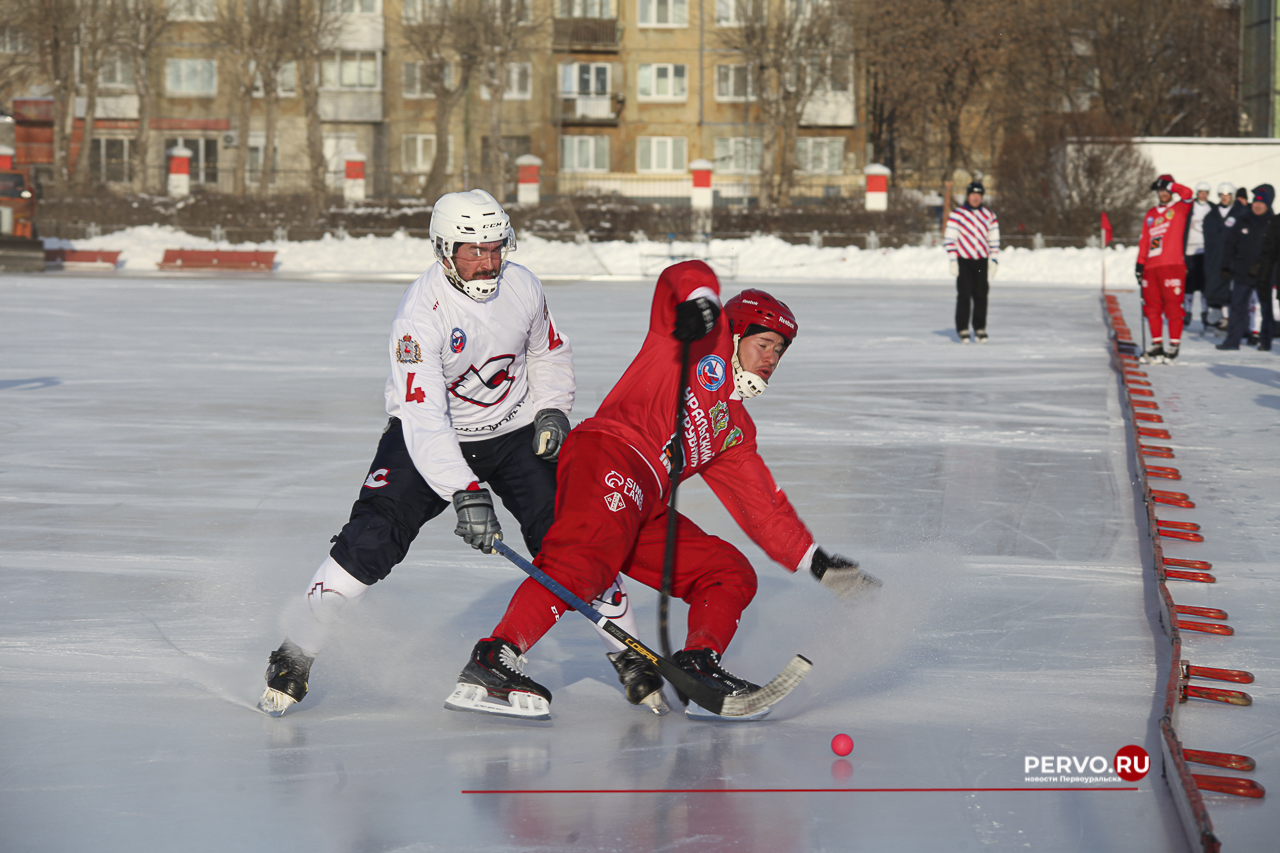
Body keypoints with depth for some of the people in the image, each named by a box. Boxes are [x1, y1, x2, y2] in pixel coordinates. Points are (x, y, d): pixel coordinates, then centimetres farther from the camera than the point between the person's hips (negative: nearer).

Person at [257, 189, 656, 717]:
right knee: (372, 539, -18)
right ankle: (295, 655, -5)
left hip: (514, 432, 4)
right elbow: (422, 416, -34)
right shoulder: (420, 313, -27)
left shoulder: (522, 287, -10)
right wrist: (464, 492, -43)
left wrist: (551, 409, -6)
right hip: (428, 436, -3)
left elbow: (548, 353, 12)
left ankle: (628, 650, 8)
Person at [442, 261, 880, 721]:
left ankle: (697, 665, -12)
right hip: (607, 450, -9)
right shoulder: (708, 336, 18)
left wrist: (818, 562, 24)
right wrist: (699, 299, -22)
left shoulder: (736, 431, 35)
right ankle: (494, 657, -41)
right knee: (590, 555, -32)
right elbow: (686, 277, 1)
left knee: (731, 574, 6)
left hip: (645, 510, 9)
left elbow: (763, 508, 31)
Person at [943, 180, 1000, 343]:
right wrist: (953, 261, -9)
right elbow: (949, 239, -3)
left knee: (981, 296, 2)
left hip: (982, 262, 3)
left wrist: (994, 261, 6)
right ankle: (962, 330, 0)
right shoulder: (957, 214, -3)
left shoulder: (989, 216, 8)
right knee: (964, 295, -7)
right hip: (963, 261, -3)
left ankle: (980, 329, 11)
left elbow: (994, 240, 13)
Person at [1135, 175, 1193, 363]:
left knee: (1173, 306, -6)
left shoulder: (1179, 209, 5)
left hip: (1172, 265, -5)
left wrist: (1168, 184, -5)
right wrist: (1140, 263, 16)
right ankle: (1157, 344, 12)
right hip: (1151, 267, 5)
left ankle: (1174, 345, -1)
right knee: (1152, 306, 5)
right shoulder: (1150, 215, 20)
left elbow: (1187, 193, -15)